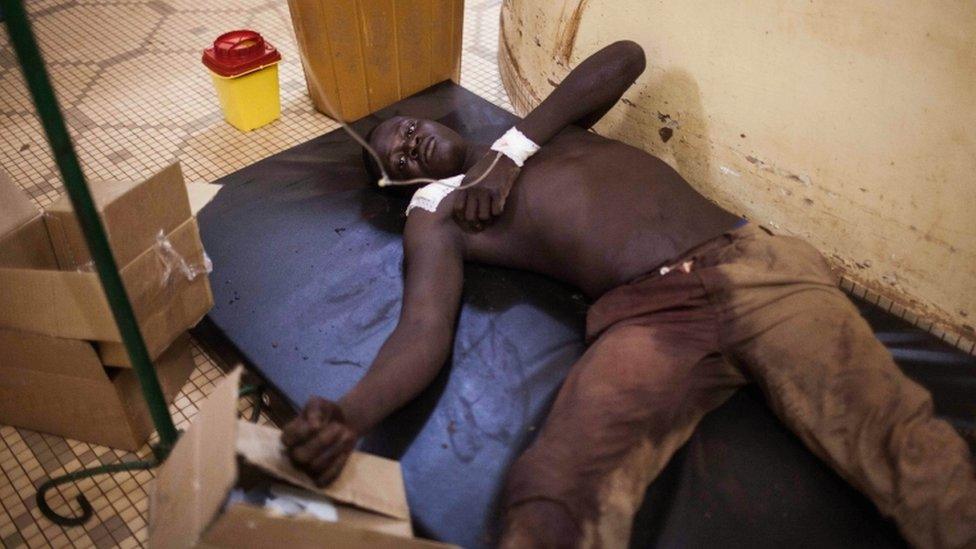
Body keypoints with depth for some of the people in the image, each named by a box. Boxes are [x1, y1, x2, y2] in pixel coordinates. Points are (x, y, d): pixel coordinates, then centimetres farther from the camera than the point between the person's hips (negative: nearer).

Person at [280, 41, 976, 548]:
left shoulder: (546, 125, 30)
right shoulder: (436, 216, 19)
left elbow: (625, 57, 14)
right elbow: (425, 329, 3)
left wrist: (512, 150, 7)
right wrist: (350, 414, -19)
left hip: (755, 261, 3)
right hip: (648, 318, -2)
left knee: (902, 439, -19)